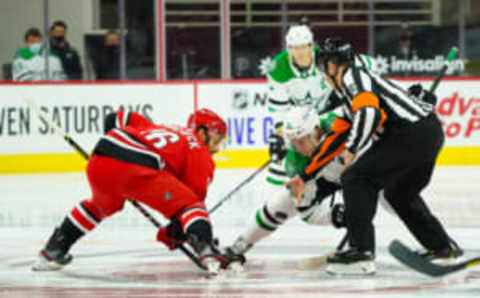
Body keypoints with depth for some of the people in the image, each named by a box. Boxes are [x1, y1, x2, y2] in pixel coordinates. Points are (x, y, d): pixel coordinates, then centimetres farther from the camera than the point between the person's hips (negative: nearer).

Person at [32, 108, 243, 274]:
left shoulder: (154, 129, 38)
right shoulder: (200, 154, 19)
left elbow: (117, 120, 34)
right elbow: (194, 194, 12)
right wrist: (174, 233, 22)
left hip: (100, 161, 7)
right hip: (138, 168, -7)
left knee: (101, 206, 36)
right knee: (192, 206, 4)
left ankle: (52, 252, 39)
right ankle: (207, 251, -22)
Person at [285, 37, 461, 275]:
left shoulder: (352, 76, -3)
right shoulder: (352, 95, 27)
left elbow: (369, 111, -23)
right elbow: (337, 140, 32)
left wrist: (352, 149, -16)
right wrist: (305, 176, 36)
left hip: (412, 134, -10)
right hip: (432, 132, 10)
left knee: (357, 178, -5)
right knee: (398, 193, 28)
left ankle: (362, 252, -10)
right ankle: (441, 248, 34)